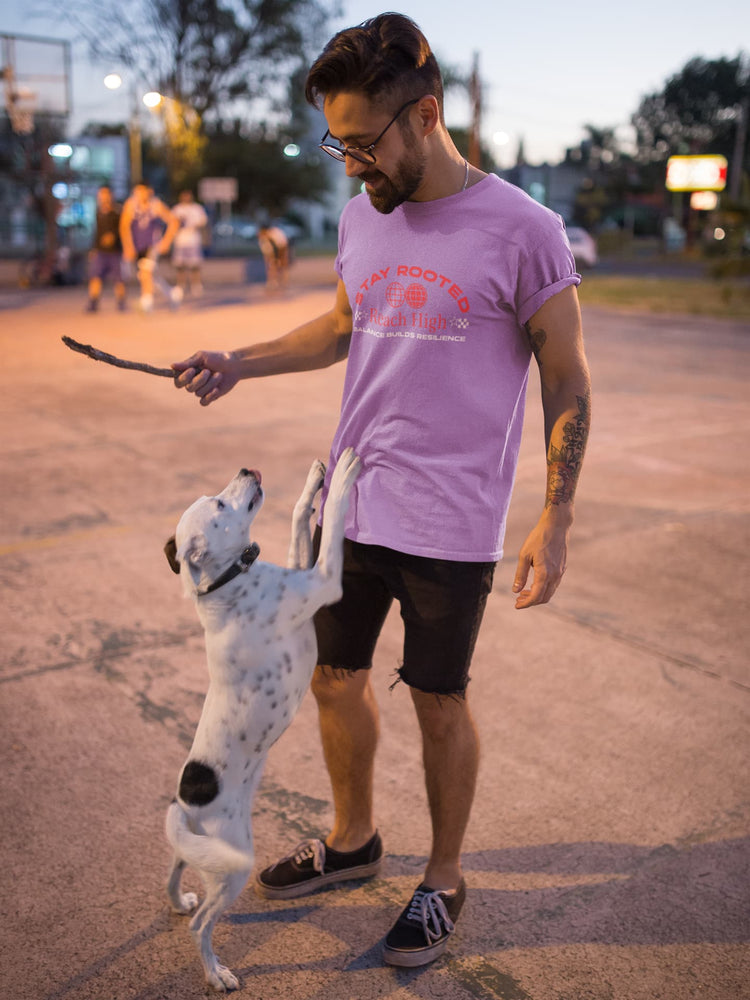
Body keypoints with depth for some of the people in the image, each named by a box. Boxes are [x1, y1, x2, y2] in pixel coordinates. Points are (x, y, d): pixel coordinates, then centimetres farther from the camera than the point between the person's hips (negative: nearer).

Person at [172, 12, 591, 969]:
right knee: (335, 678, 16)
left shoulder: (522, 232, -13)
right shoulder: (362, 216, 6)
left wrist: (555, 519, -10)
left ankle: (443, 880, 33)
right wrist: (238, 363, 9)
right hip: (350, 502, 6)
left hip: (450, 526, -6)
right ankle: (352, 838, 42)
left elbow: (566, 383, -7)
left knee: (439, 701, 9)